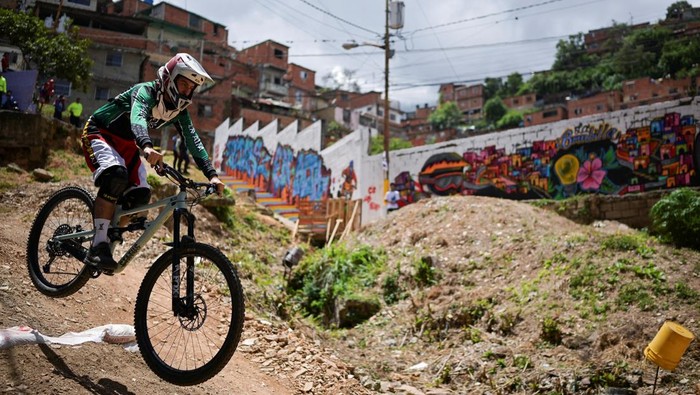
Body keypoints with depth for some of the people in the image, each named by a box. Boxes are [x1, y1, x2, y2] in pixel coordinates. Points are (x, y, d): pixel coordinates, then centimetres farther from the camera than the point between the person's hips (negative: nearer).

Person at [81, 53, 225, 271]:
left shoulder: (179, 110, -6)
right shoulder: (147, 91, -26)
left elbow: (193, 140, -11)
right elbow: (137, 118, -46)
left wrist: (212, 175, -24)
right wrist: (147, 147, -67)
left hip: (126, 144, 7)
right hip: (99, 133, -7)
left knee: (141, 195, -12)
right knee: (116, 175, -35)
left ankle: (109, 237, 9)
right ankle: (98, 246, -32)